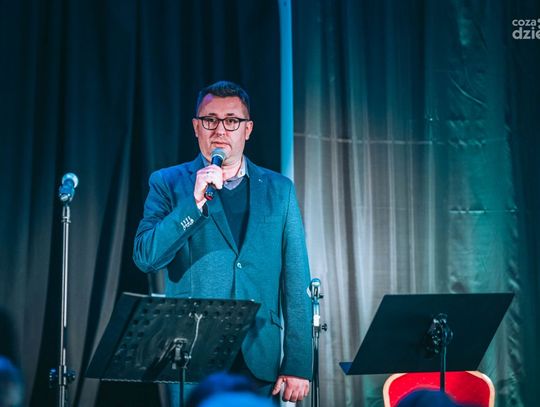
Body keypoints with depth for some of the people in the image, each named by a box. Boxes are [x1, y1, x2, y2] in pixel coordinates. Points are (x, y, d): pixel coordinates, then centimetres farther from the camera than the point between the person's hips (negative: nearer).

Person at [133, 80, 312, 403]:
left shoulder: (279, 190, 9)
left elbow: (296, 283, 5)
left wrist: (297, 365, -2)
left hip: (260, 364, 1)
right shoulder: (168, 183, 6)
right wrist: (195, 202, -16)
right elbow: (145, 258, -6)